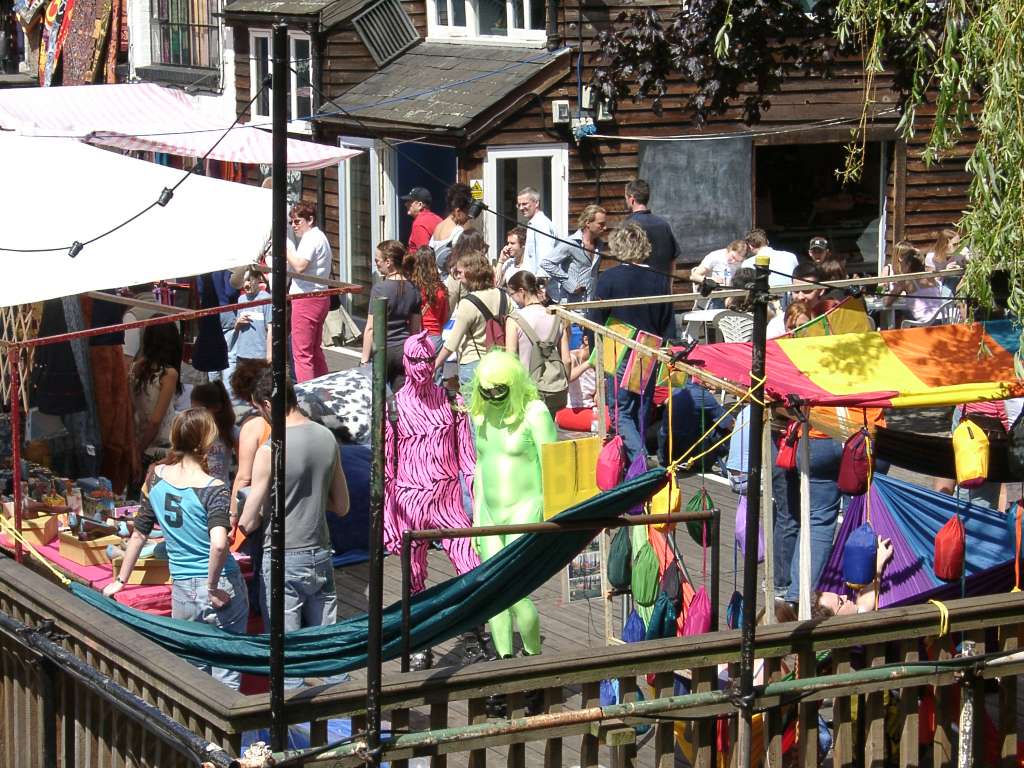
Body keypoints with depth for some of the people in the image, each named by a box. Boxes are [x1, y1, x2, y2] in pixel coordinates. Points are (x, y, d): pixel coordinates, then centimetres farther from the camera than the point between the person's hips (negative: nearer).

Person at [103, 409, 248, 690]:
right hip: (223, 590, -5)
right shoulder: (213, 490, -15)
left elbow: (139, 533, 12)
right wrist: (213, 587, -16)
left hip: (182, 591, 5)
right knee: (226, 678, 4)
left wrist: (120, 580, 21)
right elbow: (219, 544, -29)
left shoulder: (156, 478, 2)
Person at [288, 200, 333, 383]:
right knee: (315, 351, 17)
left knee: (301, 353, -10)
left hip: (306, 298, -11)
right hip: (320, 298, 11)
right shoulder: (319, 237, 21)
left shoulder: (311, 238, -12)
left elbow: (299, 266, -23)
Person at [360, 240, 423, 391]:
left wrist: (364, 359, -9)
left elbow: (370, 328, -13)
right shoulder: (412, 289, 4)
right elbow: (416, 328, 11)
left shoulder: (380, 288, -13)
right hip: (404, 350, 5)